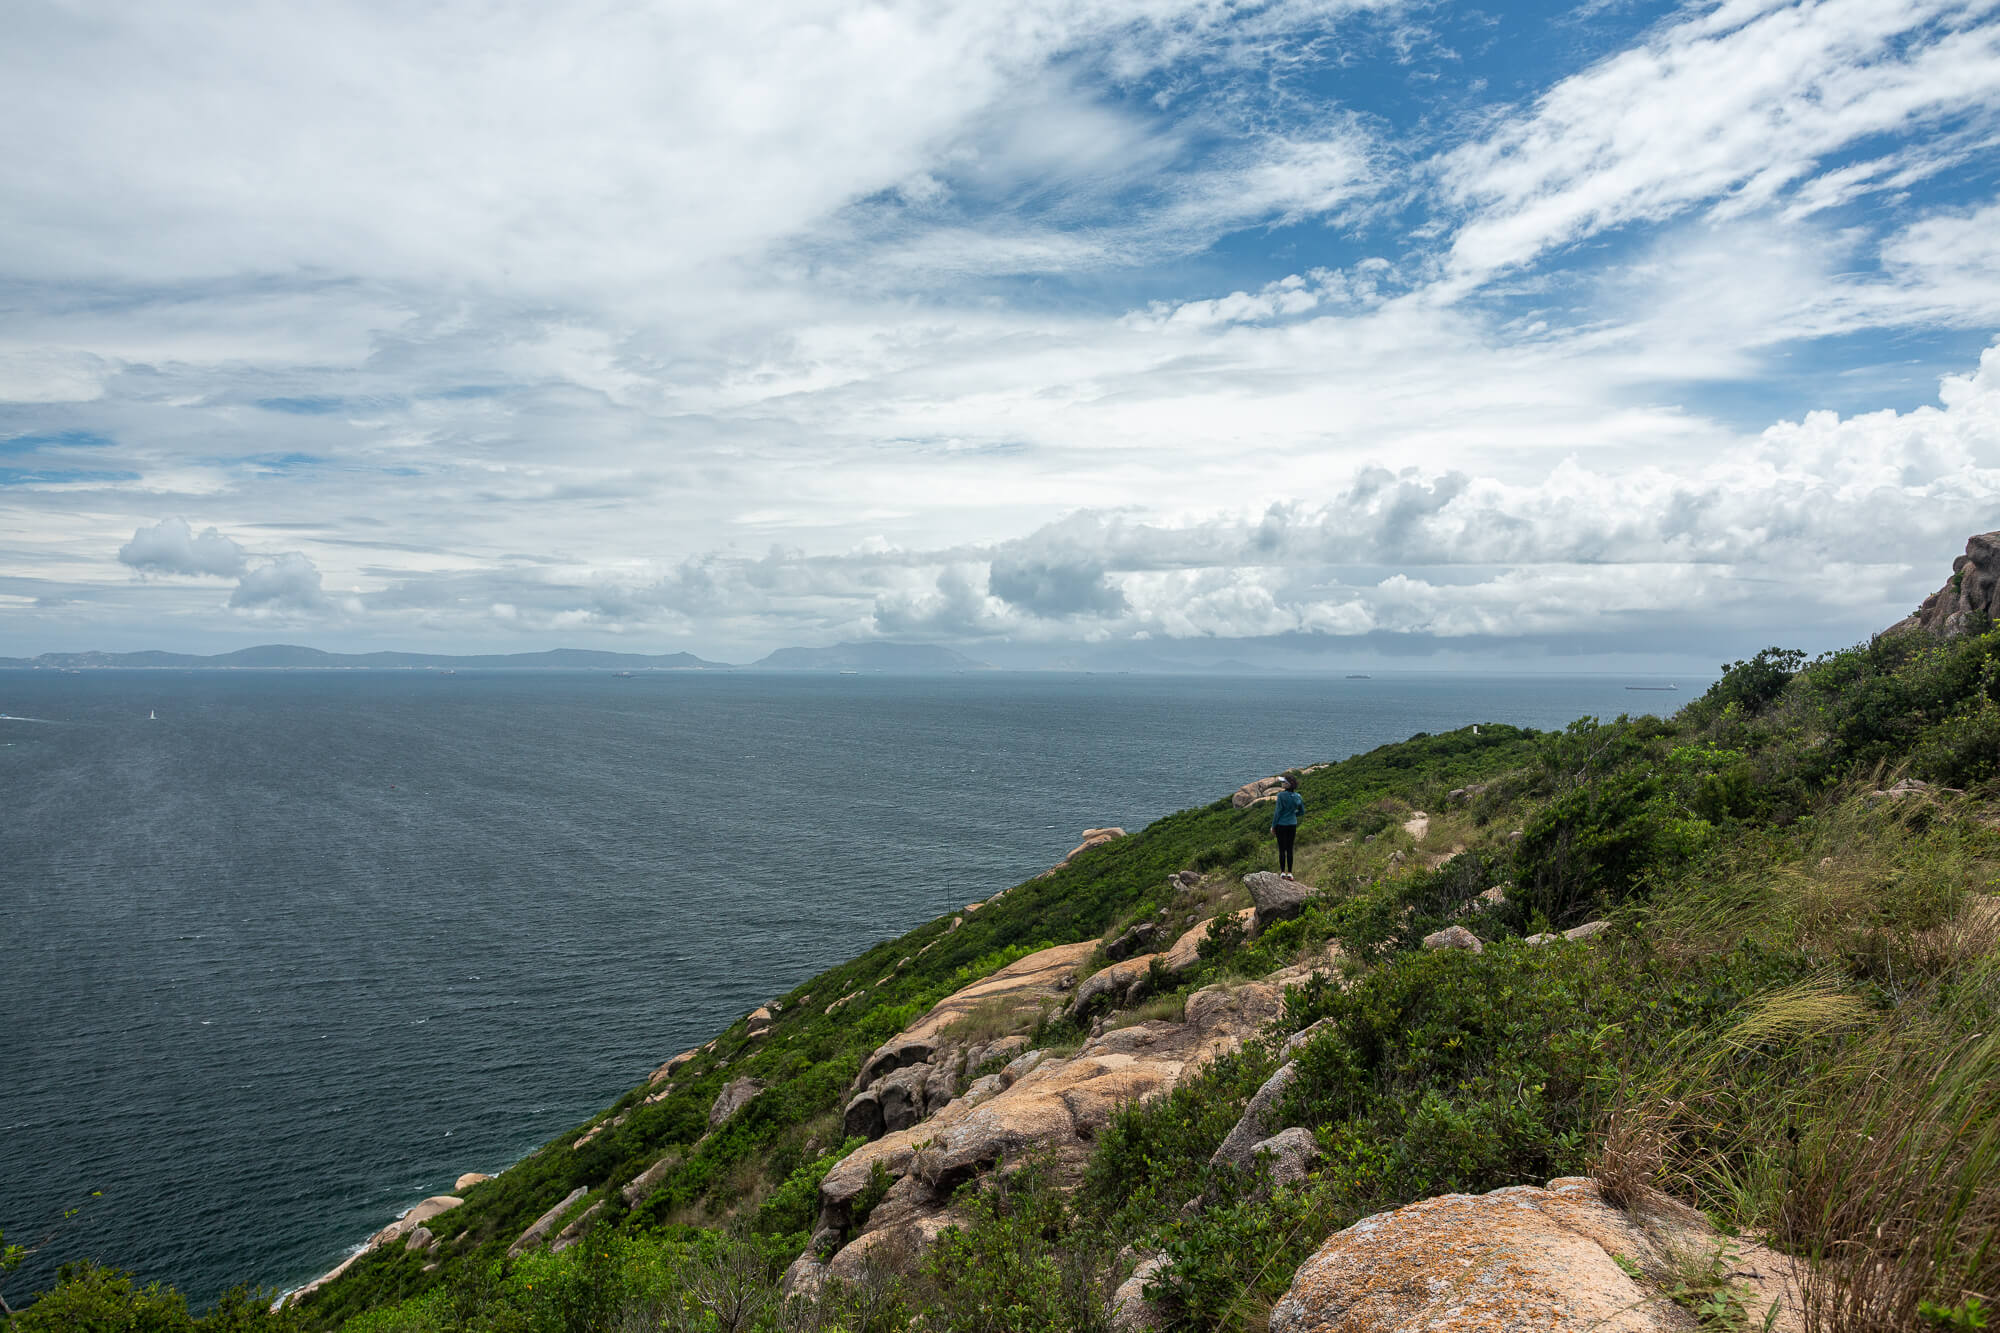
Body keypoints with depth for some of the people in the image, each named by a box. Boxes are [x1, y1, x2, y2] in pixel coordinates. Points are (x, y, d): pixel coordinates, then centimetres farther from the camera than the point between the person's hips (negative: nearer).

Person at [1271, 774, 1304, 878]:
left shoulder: (1281, 795, -17)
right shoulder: (1298, 797, -2)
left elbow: (1278, 811, -14)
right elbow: (1302, 812, 8)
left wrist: (1273, 826, -5)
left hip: (1281, 824, -4)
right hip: (1293, 825, 4)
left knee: (1282, 849, 5)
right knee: (1290, 849, 11)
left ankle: (1283, 872, 8)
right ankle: (1289, 873, 13)